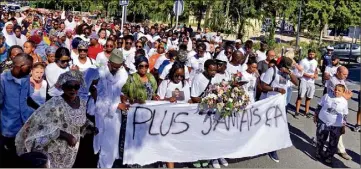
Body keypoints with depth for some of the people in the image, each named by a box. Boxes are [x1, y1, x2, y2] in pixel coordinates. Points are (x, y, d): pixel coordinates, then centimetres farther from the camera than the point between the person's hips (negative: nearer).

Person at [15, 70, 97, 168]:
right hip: (53, 152, -6)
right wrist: (65, 135, -30)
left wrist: (89, 126, -4)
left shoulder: (82, 103, -2)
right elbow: (39, 123, -25)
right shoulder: (55, 104, -23)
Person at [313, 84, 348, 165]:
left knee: (333, 143, 8)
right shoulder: (327, 96, -5)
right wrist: (316, 116, 8)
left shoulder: (344, 102, -4)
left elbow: (344, 116, 3)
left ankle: (328, 156, 27)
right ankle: (319, 152, 36)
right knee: (320, 139, 14)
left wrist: (343, 127, 5)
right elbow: (319, 106, 5)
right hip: (323, 122, 0)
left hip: (336, 126, 0)